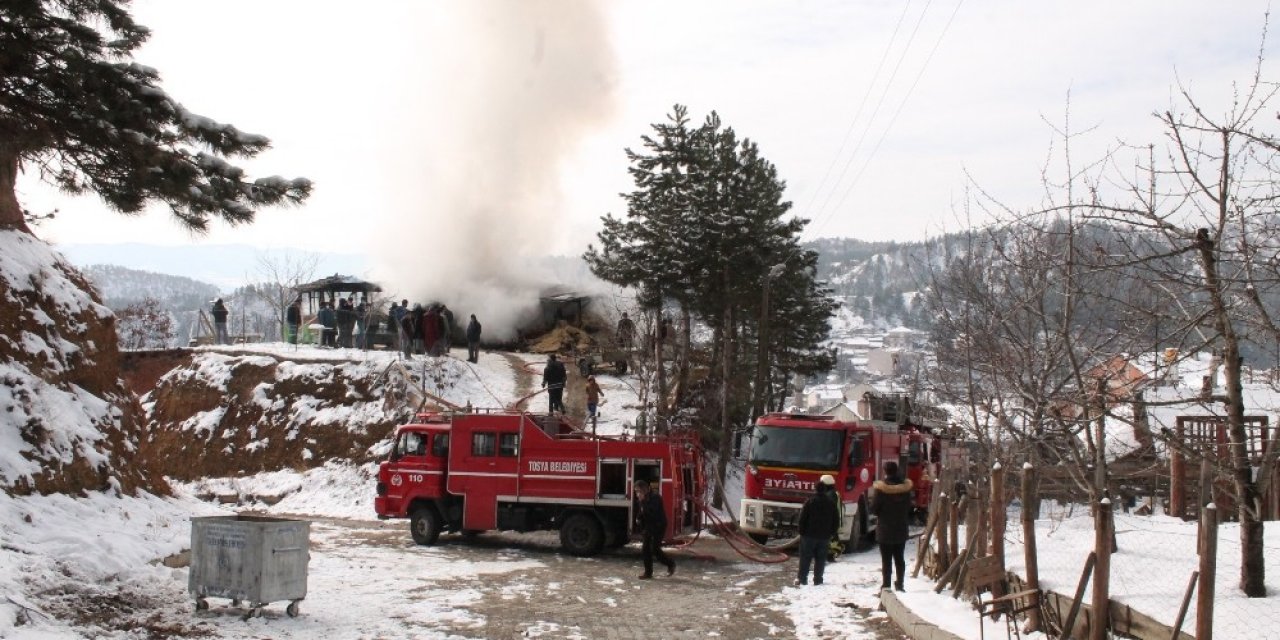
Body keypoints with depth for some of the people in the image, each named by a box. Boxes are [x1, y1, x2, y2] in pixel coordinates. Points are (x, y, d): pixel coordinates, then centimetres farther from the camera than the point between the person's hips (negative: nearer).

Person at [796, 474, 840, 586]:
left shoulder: (810, 501, -9)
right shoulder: (831, 503, 0)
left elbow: (803, 518, -9)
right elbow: (836, 521, 4)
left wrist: (802, 531, 1)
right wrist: (831, 533, 13)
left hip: (809, 534, -2)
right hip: (824, 536, 2)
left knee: (805, 557, 4)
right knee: (820, 558, 8)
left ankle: (802, 578, 0)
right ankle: (818, 579, 6)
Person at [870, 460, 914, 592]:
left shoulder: (880, 488, -16)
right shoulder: (905, 487, -1)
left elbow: (873, 508, -11)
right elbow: (909, 507, 8)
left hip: (885, 530, -4)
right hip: (901, 529, 4)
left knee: (886, 559, -1)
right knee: (899, 558, 14)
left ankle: (886, 585, -1)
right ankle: (900, 584, 17)